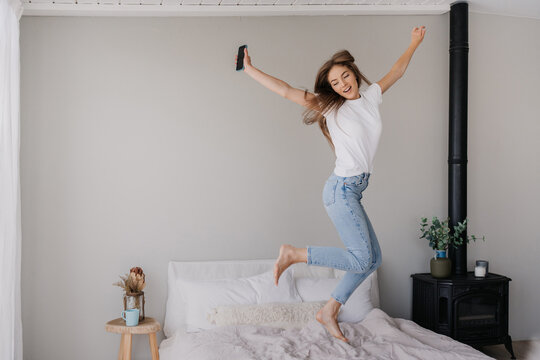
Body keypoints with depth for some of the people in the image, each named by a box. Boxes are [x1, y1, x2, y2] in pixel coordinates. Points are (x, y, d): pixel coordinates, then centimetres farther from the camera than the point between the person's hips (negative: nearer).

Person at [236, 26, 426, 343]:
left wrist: (414, 44, 36)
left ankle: (329, 311, 15)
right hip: (341, 188, -7)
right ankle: (293, 254, -5)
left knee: (374, 259, 7)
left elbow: (396, 73, 29)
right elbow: (286, 90, -4)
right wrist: (250, 70, -6)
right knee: (361, 259, -15)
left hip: (354, 192, 8)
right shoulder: (332, 107, -3)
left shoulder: (371, 97, 12)